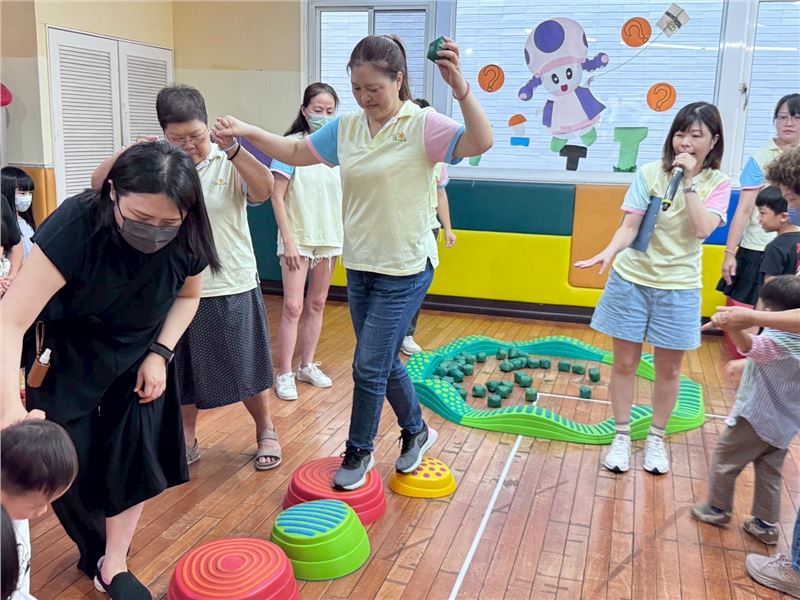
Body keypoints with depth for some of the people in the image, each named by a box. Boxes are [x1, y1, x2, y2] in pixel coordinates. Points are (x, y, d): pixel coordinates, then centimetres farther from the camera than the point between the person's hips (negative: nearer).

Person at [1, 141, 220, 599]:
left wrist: (159, 353, -10)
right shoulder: (75, 226, -35)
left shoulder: (187, 239, -21)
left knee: (135, 454, -5)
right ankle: (93, 553, 28)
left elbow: (188, 295, 3)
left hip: (135, 354, 3)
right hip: (65, 358, -2)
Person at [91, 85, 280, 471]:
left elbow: (264, 190, -22)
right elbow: (100, 183, -5)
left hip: (233, 287, -2)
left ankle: (265, 432, 32)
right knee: (182, 370, 15)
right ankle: (186, 440, 35)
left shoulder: (230, 163, -5)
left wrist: (232, 148, -34)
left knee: (247, 368, 11)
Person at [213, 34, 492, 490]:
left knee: (369, 366, -1)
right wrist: (247, 131, 3)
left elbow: (480, 144, -30)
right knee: (384, 362, 17)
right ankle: (417, 431, 40)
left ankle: (359, 452, 21)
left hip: (405, 269, -6)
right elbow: (296, 153, 16)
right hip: (359, 265, 6)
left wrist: (461, 89, -45)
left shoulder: (422, 125, -15)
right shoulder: (346, 127, 4)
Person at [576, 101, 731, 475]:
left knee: (668, 367, 9)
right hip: (632, 279, 0)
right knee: (625, 361, 6)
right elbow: (630, 226, -8)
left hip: (678, 287, 1)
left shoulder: (717, 183, -3)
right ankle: (622, 437, 23)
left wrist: (689, 181, -20)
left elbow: (702, 229, -19)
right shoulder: (650, 173, -4)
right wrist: (608, 253, -26)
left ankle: (656, 439, 29)